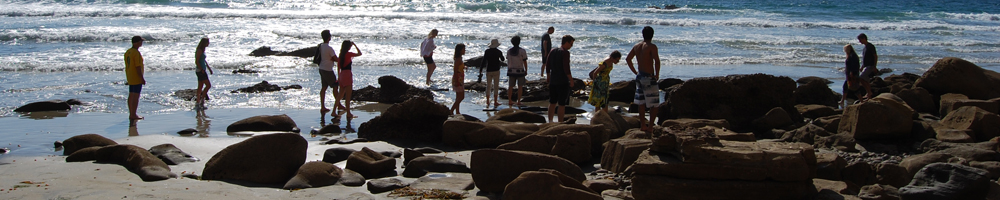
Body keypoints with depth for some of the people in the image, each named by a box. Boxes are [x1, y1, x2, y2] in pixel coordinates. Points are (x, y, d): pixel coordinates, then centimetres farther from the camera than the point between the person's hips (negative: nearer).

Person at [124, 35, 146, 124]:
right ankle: (133, 115, -4)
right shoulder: (136, 53, -19)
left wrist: (128, 77, 20)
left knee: (131, 95, 12)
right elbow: (138, 67, -22)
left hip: (130, 78, 9)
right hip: (136, 78, -9)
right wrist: (142, 78, -18)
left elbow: (127, 66, 15)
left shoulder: (127, 52, 10)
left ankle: (131, 114, 17)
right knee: (136, 96, -5)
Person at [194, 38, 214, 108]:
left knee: (200, 87, 11)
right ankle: (201, 100, -10)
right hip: (200, 71, -10)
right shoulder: (199, 50, -15)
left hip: (202, 71, 10)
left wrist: (209, 68, 24)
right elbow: (196, 62, -19)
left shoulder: (202, 50, 14)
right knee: (208, 85, -11)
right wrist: (202, 70, -21)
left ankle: (198, 102, 14)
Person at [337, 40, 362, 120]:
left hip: (342, 74, 7)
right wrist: (355, 45, 10)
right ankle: (348, 114, -6)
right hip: (348, 74, -7)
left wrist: (339, 77, 23)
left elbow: (338, 66, 15)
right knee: (348, 96, -6)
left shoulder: (341, 55, 10)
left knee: (341, 95, 17)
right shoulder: (349, 54, -10)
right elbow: (360, 53, 0)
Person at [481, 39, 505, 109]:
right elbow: (502, 60, 11)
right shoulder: (498, 52, -6)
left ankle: (487, 102, 9)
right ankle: (495, 102, 3)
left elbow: (484, 61, -6)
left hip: (488, 71, 2)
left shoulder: (487, 51, -3)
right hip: (496, 70, -2)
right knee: (496, 86, 3)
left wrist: (481, 69, 1)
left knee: (488, 86, 9)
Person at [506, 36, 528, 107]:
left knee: (510, 86, 7)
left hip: (511, 71, 3)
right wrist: (526, 70, 2)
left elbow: (508, 61, 6)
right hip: (520, 70, -3)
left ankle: (509, 101, 7)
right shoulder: (522, 51, -10)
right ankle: (518, 101, 5)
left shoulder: (509, 51, 1)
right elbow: (525, 61, -8)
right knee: (520, 86, 6)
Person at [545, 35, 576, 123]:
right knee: (562, 104, -1)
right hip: (563, 82, -7)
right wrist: (571, 80, -12)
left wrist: (549, 78, 23)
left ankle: (550, 121, 20)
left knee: (552, 103, 15)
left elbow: (548, 66, 13)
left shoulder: (552, 51, 9)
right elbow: (566, 68, -19)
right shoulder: (565, 52, -14)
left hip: (553, 81, 7)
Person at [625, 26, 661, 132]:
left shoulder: (636, 46, 7)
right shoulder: (652, 46, -14)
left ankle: (643, 125, 23)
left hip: (639, 76, 7)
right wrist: (657, 75, -12)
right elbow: (657, 61, -24)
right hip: (649, 78, -7)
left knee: (642, 103, 16)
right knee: (654, 104, 0)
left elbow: (628, 59, 16)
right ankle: (650, 126, -4)